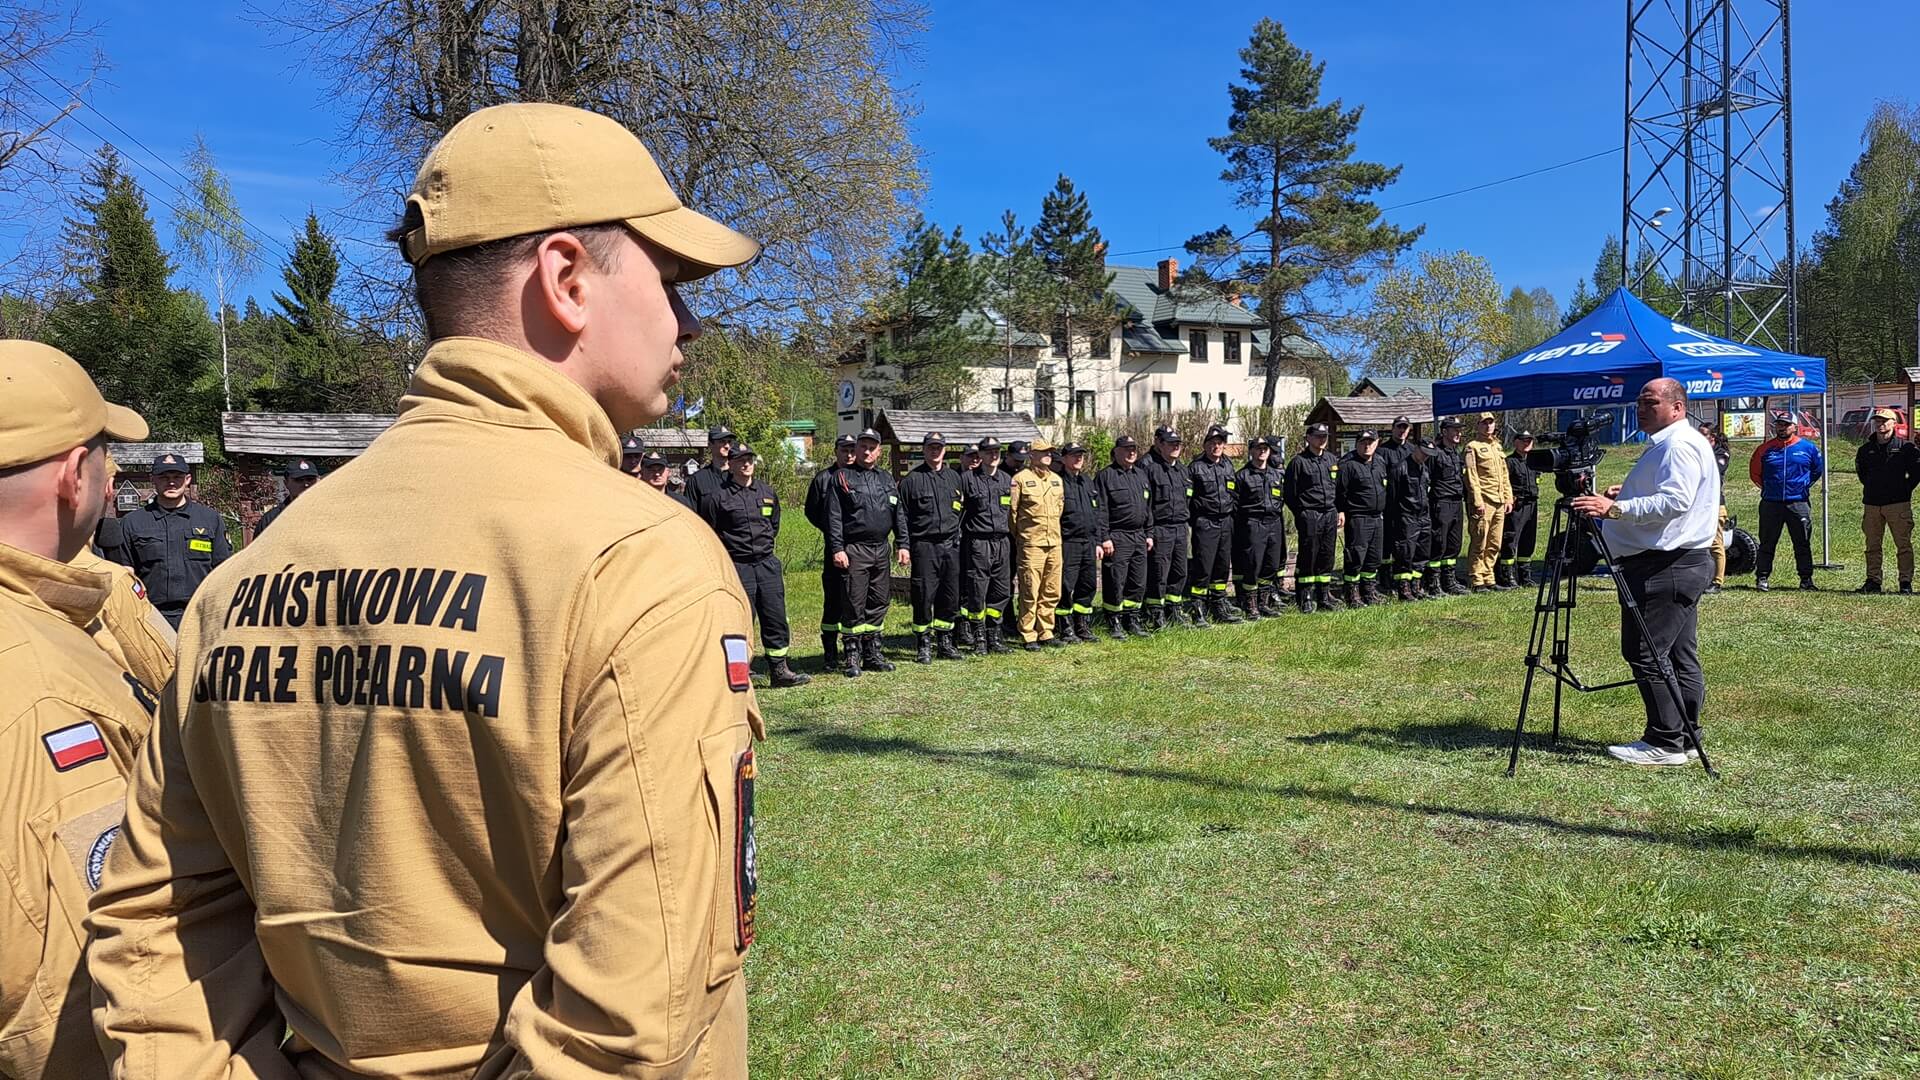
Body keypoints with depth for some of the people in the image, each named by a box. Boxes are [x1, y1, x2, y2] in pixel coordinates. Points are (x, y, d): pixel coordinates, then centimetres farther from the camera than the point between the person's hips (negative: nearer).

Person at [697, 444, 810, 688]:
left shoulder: (768, 493, 11)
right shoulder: (717, 497, -6)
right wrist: (730, 547, 1)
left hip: (768, 563, 5)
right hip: (736, 566, -5)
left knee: (776, 618, 5)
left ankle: (779, 670, 13)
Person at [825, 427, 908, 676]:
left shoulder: (886, 479, 15)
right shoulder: (843, 478, 0)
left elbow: (899, 515, 17)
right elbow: (834, 516, -5)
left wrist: (903, 544, 8)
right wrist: (837, 549, -13)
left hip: (881, 549, 5)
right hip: (854, 550, -5)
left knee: (879, 602, 8)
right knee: (855, 604, -5)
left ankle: (872, 653, 19)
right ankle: (851, 657, 1)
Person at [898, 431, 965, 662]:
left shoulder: (954, 477, 14)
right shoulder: (912, 479, 0)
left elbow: (962, 509, 21)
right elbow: (902, 515, 0)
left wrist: (957, 533, 11)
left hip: (951, 545, 4)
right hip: (924, 546, -4)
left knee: (951, 597, 7)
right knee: (924, 596, -4)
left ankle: (945, 642, 19)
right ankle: (923, 645, 5)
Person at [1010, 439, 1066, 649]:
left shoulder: (1056, 479, 14)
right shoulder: (1021, 479, -6)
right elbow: (1012, 510, -3)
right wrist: (1019, 536, 2)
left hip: (1054, 543, 6)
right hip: (1031, 544, -6)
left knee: (1052, 592, 9)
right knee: (1030, 593, -4)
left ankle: (1045, 634, 19)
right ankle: (1028, 637, 4)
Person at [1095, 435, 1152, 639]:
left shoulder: (1141, 475, 17)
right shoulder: (1106, 476, -6)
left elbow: (1148, 508, 22)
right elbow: (1100, 510, -11)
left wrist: (1149, 534, 16)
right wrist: (1104, 538, -16)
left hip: (1139, 537, 7)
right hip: (1117, 538, -7)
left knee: (1138, 583, 10)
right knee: (1115, 582, -4)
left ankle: (1132, 619, 22)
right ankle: (1114, 622, 5)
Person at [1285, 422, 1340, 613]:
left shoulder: (1331, 460, 13)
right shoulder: (1299, 461, -5)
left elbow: (1338, 487, 21)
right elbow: (1290, 492, -4)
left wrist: (1339, 511, 14)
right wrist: (1300, 514, -3)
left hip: (1330, 514, 6)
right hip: (1309, 516, -6)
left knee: (1327, 556, 9)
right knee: (1308, 557, -4)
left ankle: (1324, 595, 17)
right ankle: (1306, 598, 3)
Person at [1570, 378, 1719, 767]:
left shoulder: (1680, 446, -13)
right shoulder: (1664, 444, 21)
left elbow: (1674, 502, -26)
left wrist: (1615, 508, -29)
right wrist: (1626, 494, 16)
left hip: (1667, 566, -11)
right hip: (1682, 563, 11)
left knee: (1647, 654, -10)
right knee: (1680, 655, 12)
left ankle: (1665, 742, -7)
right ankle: (1686, 736, 18)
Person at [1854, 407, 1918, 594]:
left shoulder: (1905, 447, -1)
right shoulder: (1865, 449, 10)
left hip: (1898, 503, -4)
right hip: (1871, 504, 4)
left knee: (1903, 544, -3)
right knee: (1872, 545, 6)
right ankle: (1873, 581, 11)